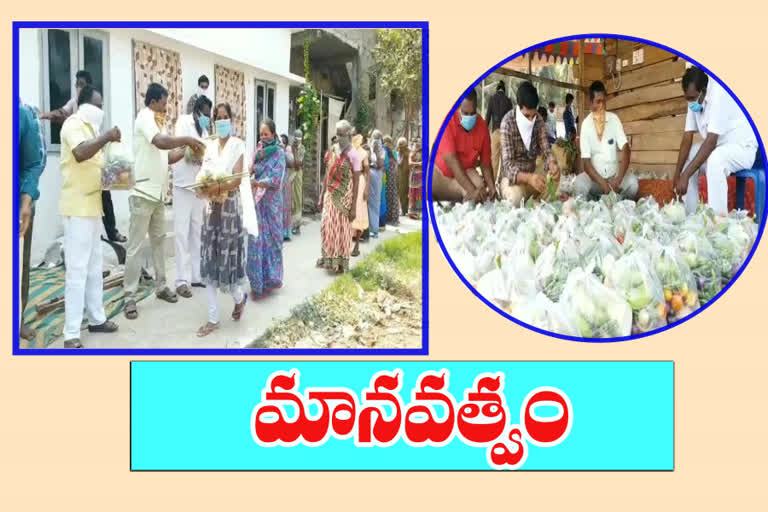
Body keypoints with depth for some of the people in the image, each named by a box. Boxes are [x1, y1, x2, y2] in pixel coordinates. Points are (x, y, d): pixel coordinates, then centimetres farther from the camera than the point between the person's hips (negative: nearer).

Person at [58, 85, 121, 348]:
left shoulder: (89, 128, 18)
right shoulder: (73, 125, -10)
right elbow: (80, 153, -30)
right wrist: (107, 137, -23)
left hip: (91, 205, 10)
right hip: (77, 207, -10)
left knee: (94, 266, 15)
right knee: (77, 269, -8)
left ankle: (96, 318, 26)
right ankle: (71, 334, -4)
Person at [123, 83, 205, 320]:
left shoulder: (157, 122, 15)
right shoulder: (145, 119, -12)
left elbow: (166, 157, 17)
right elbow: (161, 142, -30)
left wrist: (187, 149, 5)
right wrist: (187, 139, -19)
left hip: (157, 193, 9)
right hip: (143, 192, -9)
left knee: (158, 240, 16)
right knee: (135, 246, -5)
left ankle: (160, 286, 28)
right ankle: (130, 297, 0)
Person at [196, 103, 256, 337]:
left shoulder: (237, 145, -3)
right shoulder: (210, 146, 13)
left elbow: (237, 180, -12)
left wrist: (217, 188, -28)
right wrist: (203, 188, -13)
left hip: (230, 207, -5)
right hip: (212, 208, 5)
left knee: (226, 260, -3)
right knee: (210, 262, 2)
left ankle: (239, 297, 27)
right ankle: (213, 317, 8)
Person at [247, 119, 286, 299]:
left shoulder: (279, 153, -4)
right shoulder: (258, 151, 9)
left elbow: (275, 180, -13)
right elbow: (251, 171, 6)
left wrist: (253, 183, -15)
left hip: (271, 202, -4)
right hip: (257, 201, 4)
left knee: (271, 238, 5)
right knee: (256, 239, 2)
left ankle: (270, 278, 15)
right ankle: (258, 281, 10)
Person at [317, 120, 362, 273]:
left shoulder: (353, 155, -8)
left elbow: (356, 182, -10)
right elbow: (327, 176, 13)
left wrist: (353, 207, -13)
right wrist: (321, 197, 11)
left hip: (344, 198, -5)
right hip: (330, 196, 5)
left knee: (341, 229, 2)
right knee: (327, 227, 8)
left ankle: (341, 262, 13)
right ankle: (328, 258, 22)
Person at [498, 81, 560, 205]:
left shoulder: (539, 120, -5)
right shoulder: (508, 122, -22)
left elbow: (545, 151, -6)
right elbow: (507, 165, -29)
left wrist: (552, 164, -32)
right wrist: (529, 178, -48)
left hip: (532, 173, 6)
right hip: (511, 177, -5)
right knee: (515, 196, -35)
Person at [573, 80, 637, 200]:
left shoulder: (614, 119, -2)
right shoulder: (586, 124, -6)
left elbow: (626, 150, -9)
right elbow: (586, 162, -10)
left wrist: (619, 179, -24)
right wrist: (602, 182, -24)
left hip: (614, 174, 2)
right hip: (594, 177, -2)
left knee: (632, 182, -26)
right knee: (579, 184, -32)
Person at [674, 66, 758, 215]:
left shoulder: (719, 94, -28)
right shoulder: (694, 99, -5)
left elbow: (711, 141, -32)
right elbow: (687, 138, -6)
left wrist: (685, 175, -33)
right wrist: (677, 174, -12)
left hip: (743, 147, -9)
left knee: (715, 158, -34)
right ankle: (689, 215, 4)